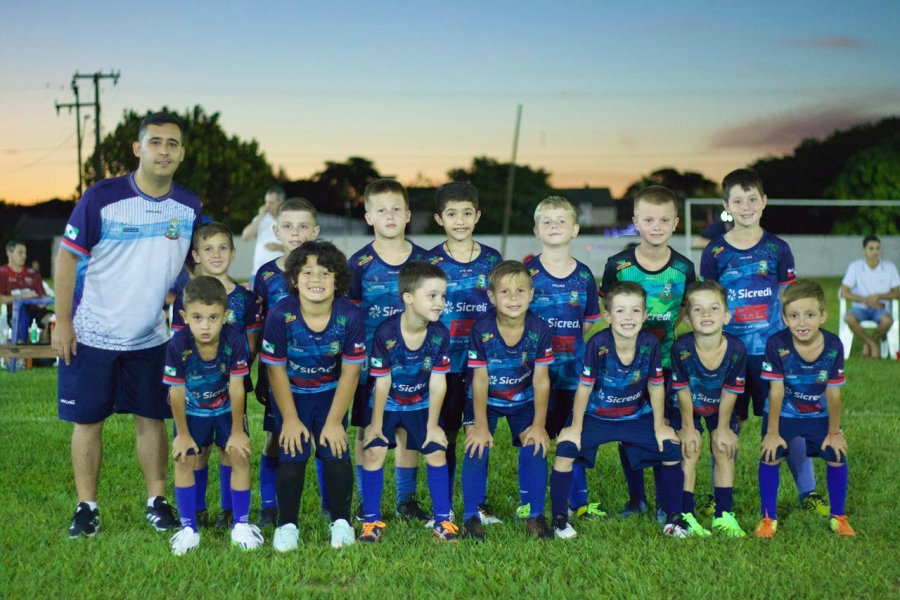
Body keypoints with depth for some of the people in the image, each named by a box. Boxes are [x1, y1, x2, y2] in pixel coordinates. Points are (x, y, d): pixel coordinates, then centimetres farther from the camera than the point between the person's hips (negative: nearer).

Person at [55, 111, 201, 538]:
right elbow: (68, 256, -8)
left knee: (151, 418, 7)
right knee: (87, 421, 4)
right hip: (91, 335, -3)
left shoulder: (189, 207, -1)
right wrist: (63, 320, -10)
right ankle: (86, 507, 16)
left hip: (151, 338, 3)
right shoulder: (102, 197, -13)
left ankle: (157, 501, 20)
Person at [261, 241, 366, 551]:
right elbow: (277, 371, -14)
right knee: (292, 455, -9)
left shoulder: (350, 316, -22)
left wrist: (334, 422, -11)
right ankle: (287, 525, 8)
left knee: (336, 453, -8)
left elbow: (350, 373, -14)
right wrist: (290, 419, -11)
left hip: (330, 392, 1)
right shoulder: (280, 315, -24)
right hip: (291, 394, -1)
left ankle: (341, 522, 11)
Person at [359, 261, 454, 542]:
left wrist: (432, 424, -6)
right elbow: (382, 382, -19)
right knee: (374, 451, -9)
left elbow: (438, 382, -12)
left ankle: (442, 519, 12)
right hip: (387, 402, -2)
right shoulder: (385, 333, -28)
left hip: (422, 404, 2)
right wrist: (376, 423, -10)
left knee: (436, 452, -1)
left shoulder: (440, 334, -20)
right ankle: (372, 520, 4)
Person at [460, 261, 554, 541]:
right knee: (477, 448, -18)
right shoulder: (482, 331, -22)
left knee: (536, 448, -15)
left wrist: (539, 425, -13)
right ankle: (472, 516, -6)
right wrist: (481, 426, -18)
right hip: (486, 400, -1)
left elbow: (541, 380, -13)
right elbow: (480, 380, -18)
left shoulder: (540, 330, -18)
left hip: (524, 401, 1)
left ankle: (535, 515, 1)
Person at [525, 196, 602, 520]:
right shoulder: (527, 272, -2)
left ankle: (579, 502, 21)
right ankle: (527, 503, 13)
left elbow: (588, 323, 11)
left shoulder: (583, 275, 6)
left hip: (573, 366, 3)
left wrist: (570, 346, 1)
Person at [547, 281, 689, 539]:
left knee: (672, 450, -7)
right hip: (594, 416, -3)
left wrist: (660, 426, 2)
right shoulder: (598, 344, -27)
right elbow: (585, 387, -16)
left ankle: (674, 517, 13)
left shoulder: (650, 344, -19)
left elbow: (656, 387, -5)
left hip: (636, 417, 3)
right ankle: (559, 518, -4)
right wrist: (575, 427, -9)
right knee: (565, 450, -23)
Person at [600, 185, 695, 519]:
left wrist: (667, 333, -2)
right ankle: (636, 498, 22)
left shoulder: (683, 268, -4)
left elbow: (688, 312, 8)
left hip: (666, 362, 0)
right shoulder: (618, 265, -6)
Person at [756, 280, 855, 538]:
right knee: (770, 455, -14)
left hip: (818, 414, 2)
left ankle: (838, 517, 16)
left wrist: (834, 432, -5)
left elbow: (833, 393, -13)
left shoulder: (834, 346, -22)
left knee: (837, 456, -4)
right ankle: (768, 517, 3)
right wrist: (772, 432, -16)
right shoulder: (777, 345, -28)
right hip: (783, 412, -2)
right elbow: (776, 391, -22)